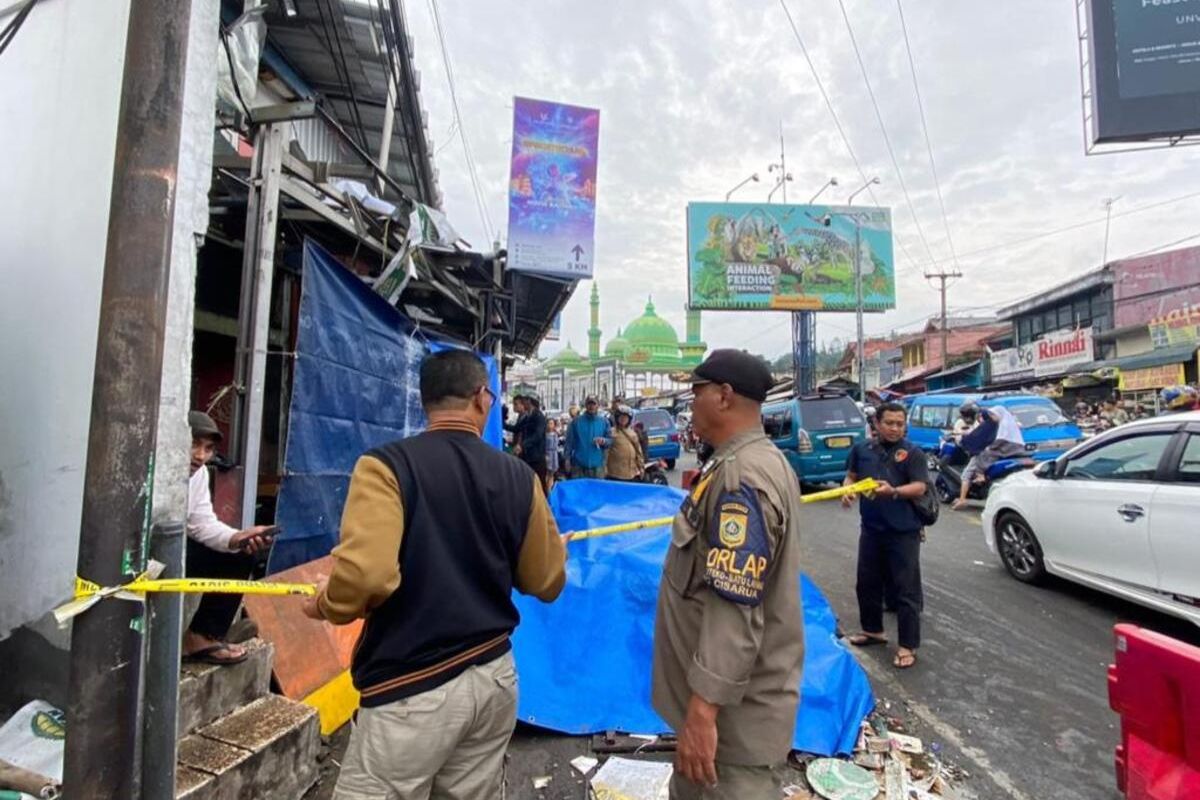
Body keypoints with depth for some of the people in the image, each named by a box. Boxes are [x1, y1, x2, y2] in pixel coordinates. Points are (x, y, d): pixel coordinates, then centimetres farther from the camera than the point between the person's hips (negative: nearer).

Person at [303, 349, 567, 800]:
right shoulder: (518, 477, -3)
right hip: (495, 677, 5)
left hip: (412, 691, -4)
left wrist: (328, 605, -3)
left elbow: (366, 574, -26)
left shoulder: (387, 465, -14)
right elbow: (547, 583, 2)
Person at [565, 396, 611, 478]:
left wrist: (604, 441, -15)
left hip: (597, 465, 1)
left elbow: (611, 440, 7)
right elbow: (569, 441, 4)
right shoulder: (576, 421, 3)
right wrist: (568, 458, -2)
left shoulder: (604, 422, 6)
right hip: (578, 465, -1)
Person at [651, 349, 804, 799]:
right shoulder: (759, 461, 7)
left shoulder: (742, 475, -26)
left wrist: (703, 710, -28)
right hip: (728, 686, 10)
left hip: (736, 706, -10)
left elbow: (735, 609, -30)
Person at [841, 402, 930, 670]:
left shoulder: (913, 453, -6)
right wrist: (847, 491, -6)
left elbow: (920, 488, -13)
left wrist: (893, 491, -31)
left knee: (905, 589, 1)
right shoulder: (862, 449, 6)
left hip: (904, 532, -5)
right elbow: (852, 476, 16)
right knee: (867, 583, 16)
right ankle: (872, 630, 35)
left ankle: (908, 646, 12)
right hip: (871, 529, 5)